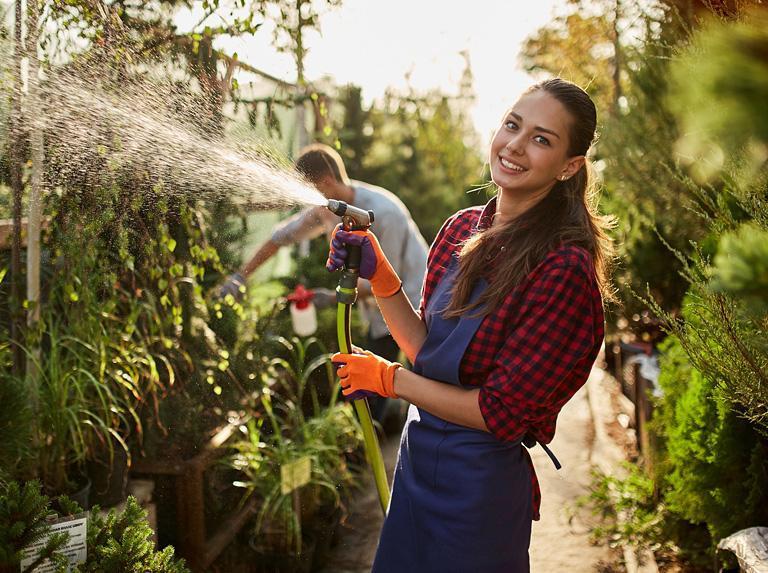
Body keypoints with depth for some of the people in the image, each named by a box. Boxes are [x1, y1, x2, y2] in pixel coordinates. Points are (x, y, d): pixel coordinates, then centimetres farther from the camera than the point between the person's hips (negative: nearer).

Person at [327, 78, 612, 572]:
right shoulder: (463, 230, -1)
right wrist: (379, 277, -8)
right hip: (417, 459, 7)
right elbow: (430, 351, 3)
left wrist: (389, 379, -12)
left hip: (480, 485, -7)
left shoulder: (563, 268, -24)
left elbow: (502, 413, -22)